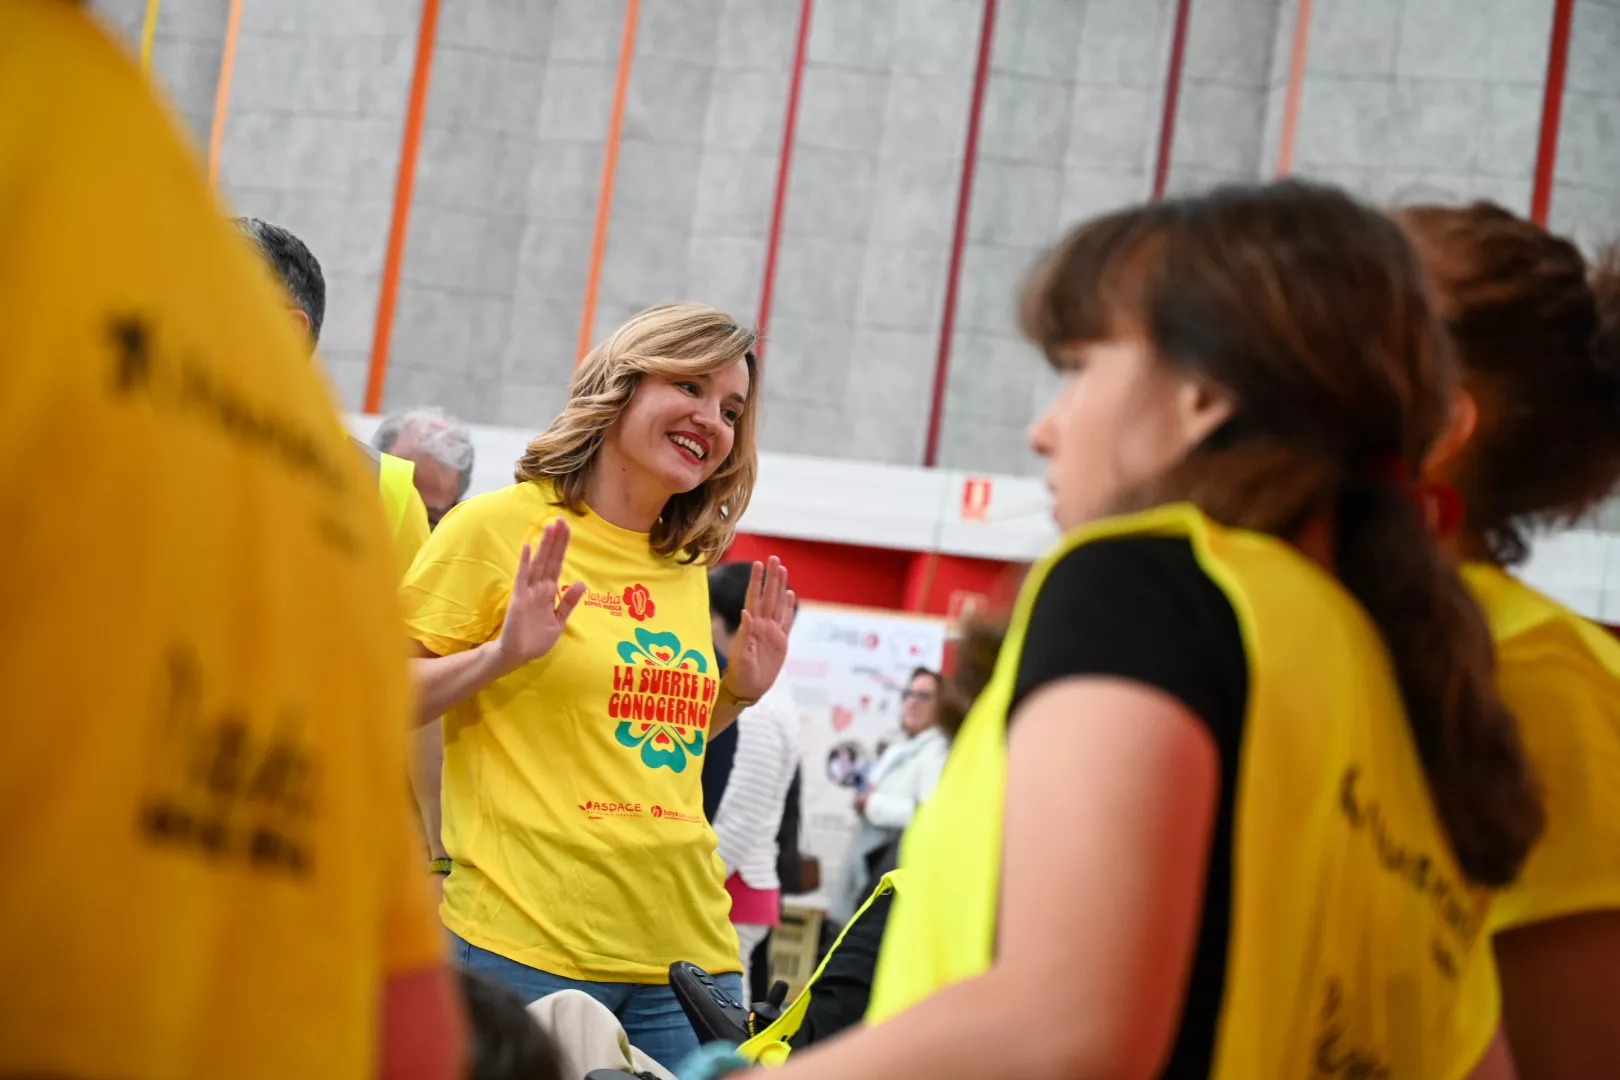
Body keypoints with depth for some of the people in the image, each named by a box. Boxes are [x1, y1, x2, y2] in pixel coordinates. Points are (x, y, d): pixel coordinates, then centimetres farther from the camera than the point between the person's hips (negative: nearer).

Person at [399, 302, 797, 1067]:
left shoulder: (687, 568, 15)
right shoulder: (500, 524, -3)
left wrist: (739, 691, 12)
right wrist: (502, 653, -17)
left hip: (687, 946, 6)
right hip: (526, 945, -6)